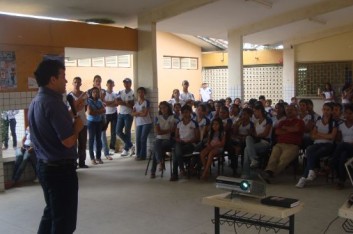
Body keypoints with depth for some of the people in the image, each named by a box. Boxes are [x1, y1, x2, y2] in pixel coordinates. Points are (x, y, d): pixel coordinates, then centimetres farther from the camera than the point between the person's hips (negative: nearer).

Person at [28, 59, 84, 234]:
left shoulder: (35, 102, 9)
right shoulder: (53, 103, -21)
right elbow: (68, 141, -26)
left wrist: (71, 112, 10)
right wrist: (77, 126, -8)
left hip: (44, 165, 10)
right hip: (61, 168, -10)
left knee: (51, 213, 22)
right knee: (64, 220, 3)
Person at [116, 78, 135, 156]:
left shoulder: (133, 93, -6)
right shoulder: (120, 92, 9)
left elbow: (132, 105, -14)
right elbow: (117, 102, -4)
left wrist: (122, 102, -12)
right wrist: (126, 103, -15)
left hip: (128, 115, -5)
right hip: (121, 114, 5)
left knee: (127, 132, 1)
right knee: (118, 131, 2)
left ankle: (126, 149, 13)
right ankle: (130, 145, 17)